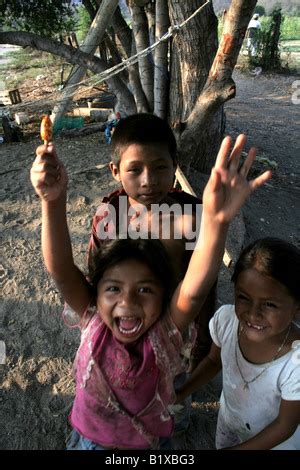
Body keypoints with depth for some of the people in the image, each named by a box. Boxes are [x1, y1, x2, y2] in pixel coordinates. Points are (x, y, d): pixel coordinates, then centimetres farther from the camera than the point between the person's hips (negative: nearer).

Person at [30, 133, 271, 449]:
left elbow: (195, 289, -49)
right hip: (88, 437, 1)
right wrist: (54, 200, -58)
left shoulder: (167, 332, -30)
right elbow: (60, 268, -42)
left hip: (150, 441, -1)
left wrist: (215, 220, -66)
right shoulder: (93, 320, -27)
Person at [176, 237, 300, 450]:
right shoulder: (226, 319, -30)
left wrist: (238, 448, -16)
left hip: (275, 440, -2)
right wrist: (180, 394, -13)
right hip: (229, 417, 3)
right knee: (221, 445, 29)